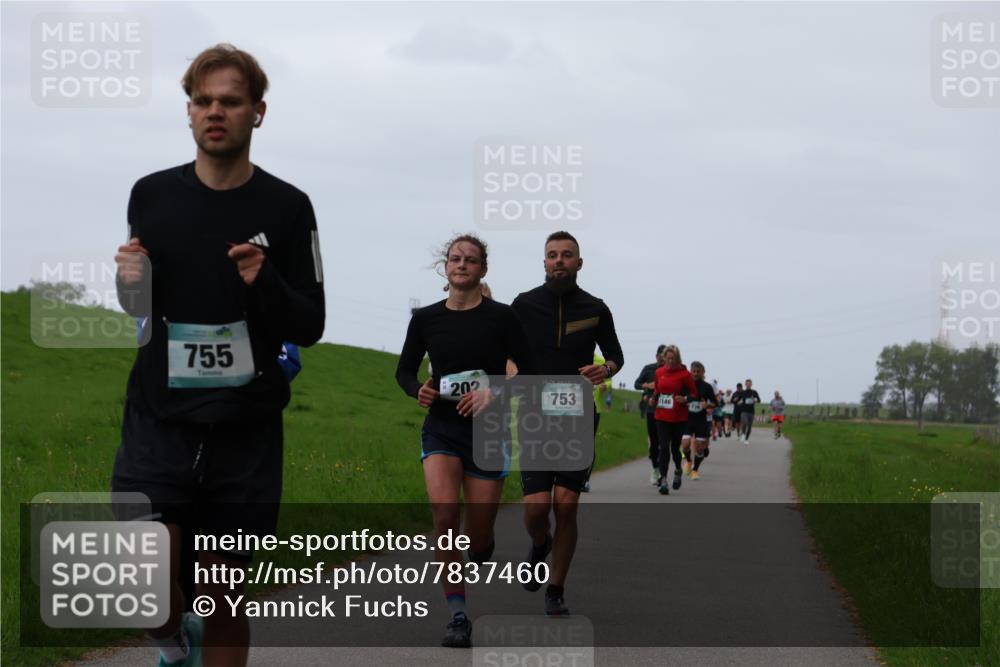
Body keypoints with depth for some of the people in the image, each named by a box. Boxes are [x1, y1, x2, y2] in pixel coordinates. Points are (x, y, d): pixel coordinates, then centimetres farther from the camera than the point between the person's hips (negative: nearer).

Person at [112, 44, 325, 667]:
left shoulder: (287, 208, -1)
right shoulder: (151, 195, 4)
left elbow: (310, 328, 1)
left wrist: (266, 283, -19)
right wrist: (130, 285, -7)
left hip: (245, 431, 0)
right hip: (158, 421, 1)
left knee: (224, 598, 5)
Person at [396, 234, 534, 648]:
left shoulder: (501, 317, -4)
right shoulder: (426, 319, 3)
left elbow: (529, 373, -3)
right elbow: (405, 370, 15)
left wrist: (495, 394, -19)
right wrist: (418, 391, -7)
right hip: (441, 430, 1)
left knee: (477, 538, 2)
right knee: (444, 511, -22)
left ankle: (481, 548, 44)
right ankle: (458, 616, -14)